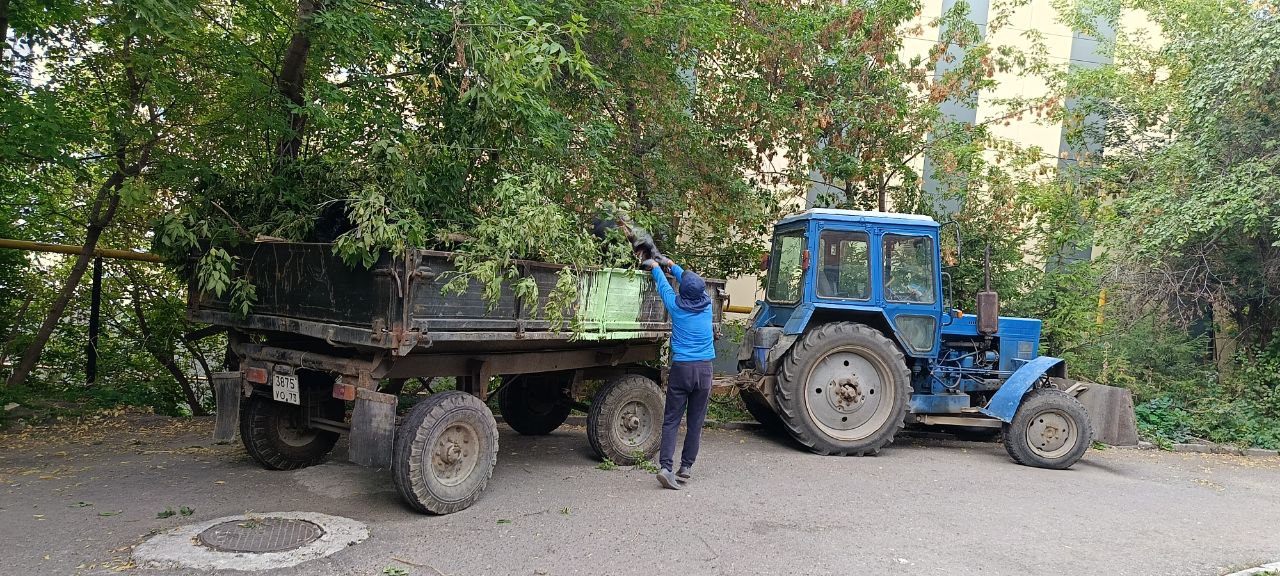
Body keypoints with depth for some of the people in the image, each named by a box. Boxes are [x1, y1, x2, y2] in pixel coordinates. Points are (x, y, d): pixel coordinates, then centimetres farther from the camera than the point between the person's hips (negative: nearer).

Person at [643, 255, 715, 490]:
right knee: (695, 422, 8)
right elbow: (694, 283, 21)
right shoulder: (706, 304, 3)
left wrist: (655, 267, 36)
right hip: (704, 370, 2)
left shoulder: (676, 305, -3)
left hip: (680, 368, -2)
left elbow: (663, 285, 16)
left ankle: (666, 466, -12)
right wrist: (671, 265, 35)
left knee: (671, 420, 0)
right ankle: (686, 467, 13)